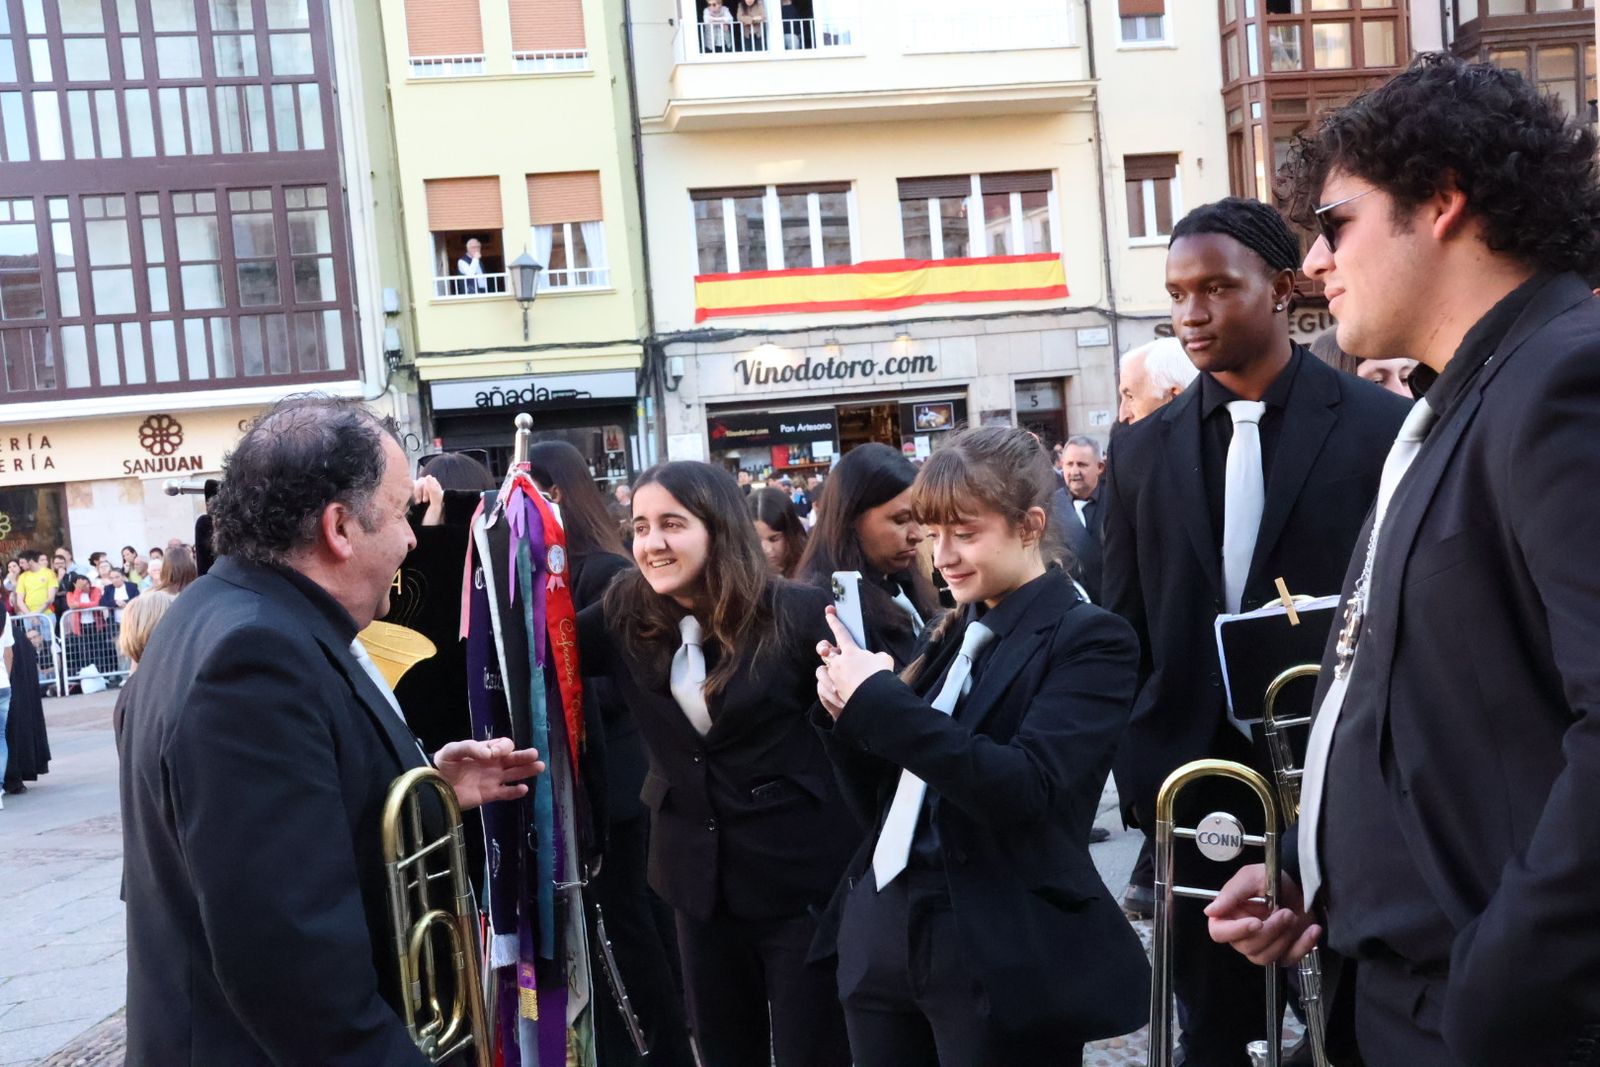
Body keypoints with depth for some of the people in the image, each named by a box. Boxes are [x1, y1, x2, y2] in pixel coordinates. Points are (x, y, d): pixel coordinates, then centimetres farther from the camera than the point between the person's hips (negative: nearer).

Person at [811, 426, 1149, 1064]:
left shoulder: (1089, 640, -8)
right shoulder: (951, 635, 11)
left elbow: (1025, 789, -23)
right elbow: (883, 806, 12)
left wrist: (879, 699, -21)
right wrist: (844, 713, -5)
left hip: (1001, 963, -6)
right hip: (883, 940, 6)